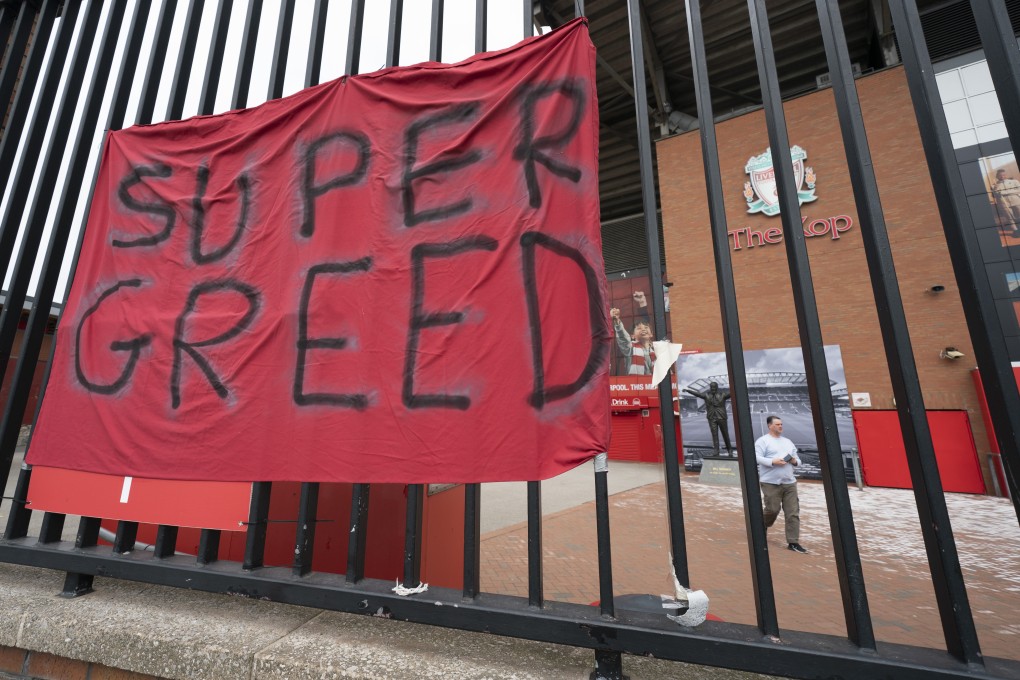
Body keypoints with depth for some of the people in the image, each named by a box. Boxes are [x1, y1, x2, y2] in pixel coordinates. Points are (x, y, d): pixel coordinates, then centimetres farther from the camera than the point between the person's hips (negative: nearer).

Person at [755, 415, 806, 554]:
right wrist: (773, 462, -22)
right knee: (772, 509, -5)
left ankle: (793, 542, 7)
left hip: (789, 482, 6)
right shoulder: (763, 441, -3)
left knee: (793, 513, 1)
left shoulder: (788, 442, 19)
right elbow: (756, 458, -13)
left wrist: (795, 461, 0)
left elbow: (797, 459, 23)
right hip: (771, 482, -6)